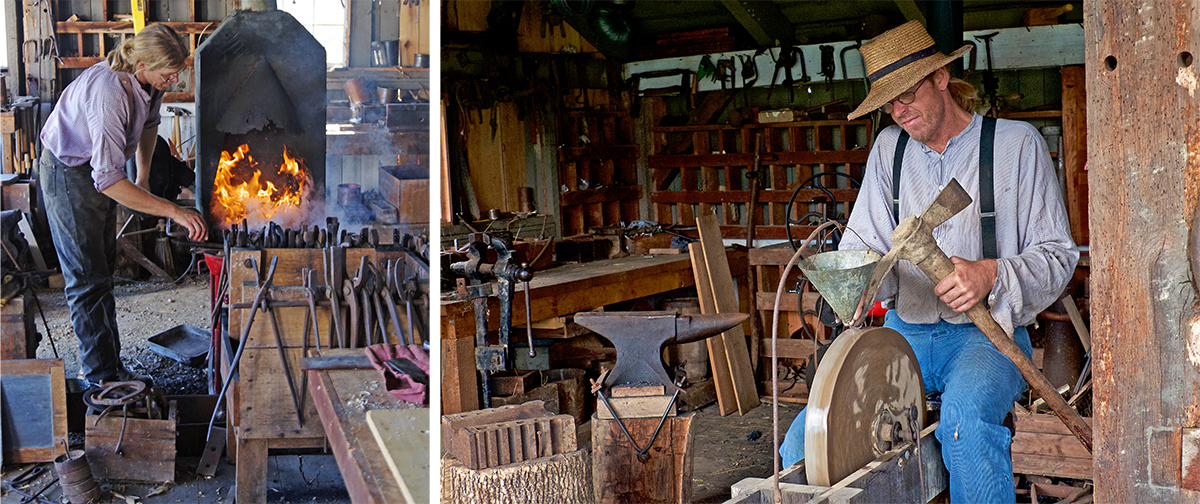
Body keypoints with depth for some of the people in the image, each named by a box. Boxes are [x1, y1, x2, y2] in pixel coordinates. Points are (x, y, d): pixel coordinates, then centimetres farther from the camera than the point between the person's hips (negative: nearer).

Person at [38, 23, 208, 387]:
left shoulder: (150, 81, -11)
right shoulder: (110, 94, -37)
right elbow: (109, 180, -40)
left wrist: (143, 177, 14)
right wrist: (174, 211, -41)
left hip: (100, 169, 9)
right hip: (69, 175, -8)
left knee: (103, 272, 13)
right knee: (88, 279, -5)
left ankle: (109, 364, 22)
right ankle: (101, 376, 2)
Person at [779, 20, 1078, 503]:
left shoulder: (1016, 143, 2)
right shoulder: (889, 147, 13)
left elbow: (1057, 254, 1)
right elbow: (863, 242, 12)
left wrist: (990, 276, -20)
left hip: (987, 333, -3)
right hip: (904, 331, 3)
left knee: (966, 418, -39)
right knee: (805, 438, -20)